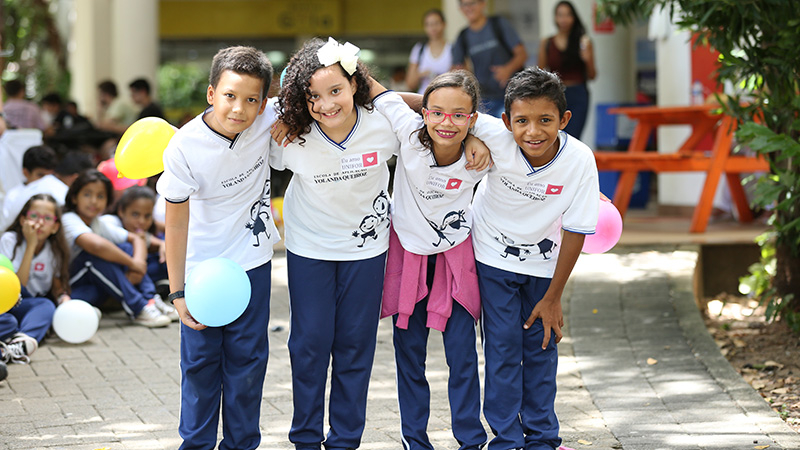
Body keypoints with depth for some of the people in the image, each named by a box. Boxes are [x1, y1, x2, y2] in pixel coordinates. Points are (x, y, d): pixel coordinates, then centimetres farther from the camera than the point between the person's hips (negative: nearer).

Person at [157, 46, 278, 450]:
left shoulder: (268, 121, -15)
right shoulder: (184, 148, -22)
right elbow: (176, 224, -14)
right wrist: (178, 292, -13)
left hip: (252, 264, 2)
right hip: (201, 268, -2)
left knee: (247, 359, 9)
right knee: (200, 359, 6)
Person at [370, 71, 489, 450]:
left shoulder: (482, 156, -22)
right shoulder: (410, 133, -25)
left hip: (455, 255, 0)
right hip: (407, 250, 1)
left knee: (463, 352, 1)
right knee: (409, 352, 8)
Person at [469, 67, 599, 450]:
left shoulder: (579, 160, -26)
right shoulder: (495, 136, -30)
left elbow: (576, 231, -16)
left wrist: (553, 297, -10)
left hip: (543, 262, 1)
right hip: (494, 257, -1)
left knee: (542, 346, 8)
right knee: (503, 346, -4)